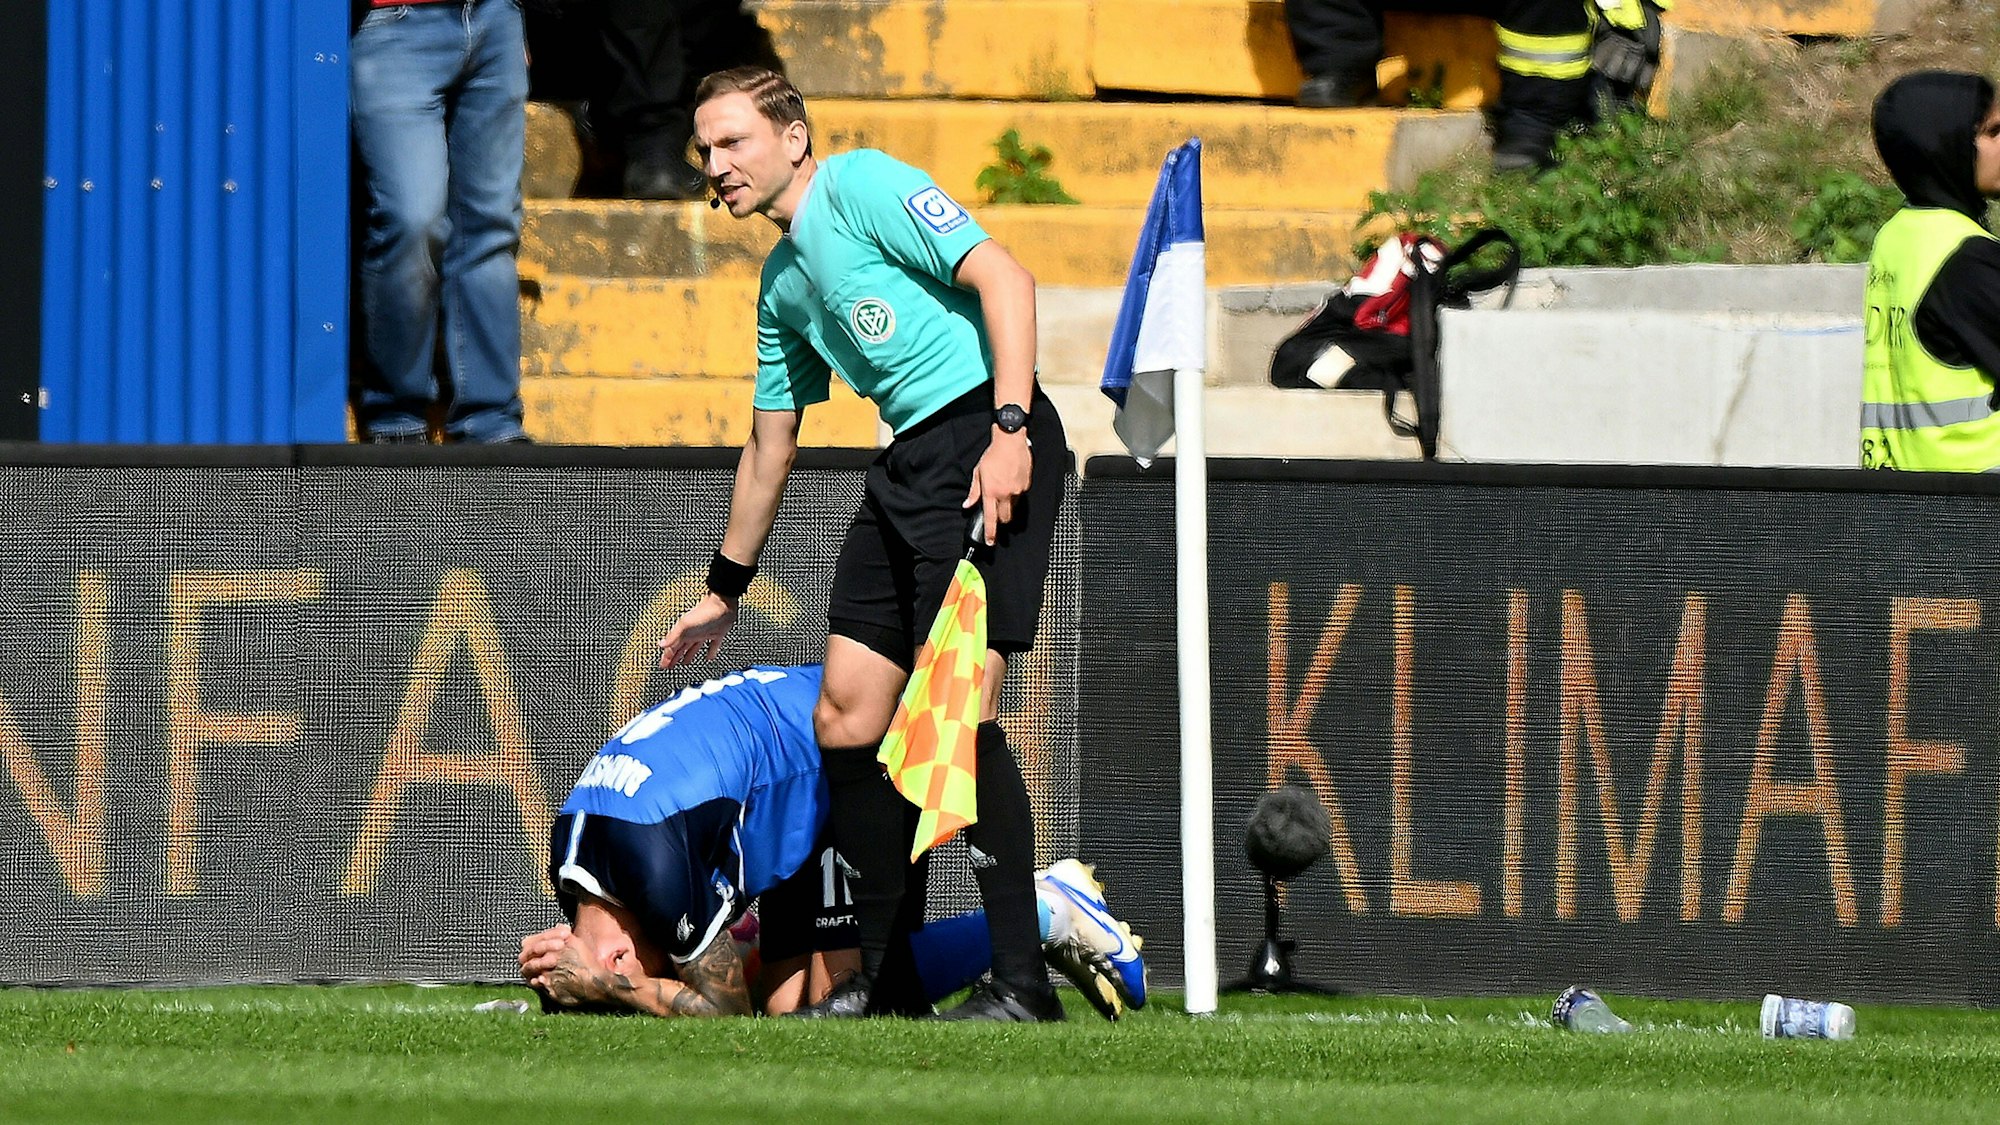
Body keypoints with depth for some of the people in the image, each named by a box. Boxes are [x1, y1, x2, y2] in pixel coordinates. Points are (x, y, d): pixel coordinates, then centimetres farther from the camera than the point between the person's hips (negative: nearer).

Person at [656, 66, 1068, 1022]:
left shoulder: (866, 187, -4)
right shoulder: (782, 279, 22)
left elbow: (1003, 279, -13)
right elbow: (769, 447, 32)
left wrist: (1009, 430, -21)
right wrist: (724, 590, 37)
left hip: (989, 449, -9)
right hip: (909, 466, 9)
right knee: (846, 719, 5)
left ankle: (1021, 980, -14)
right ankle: (884, 972, 13)